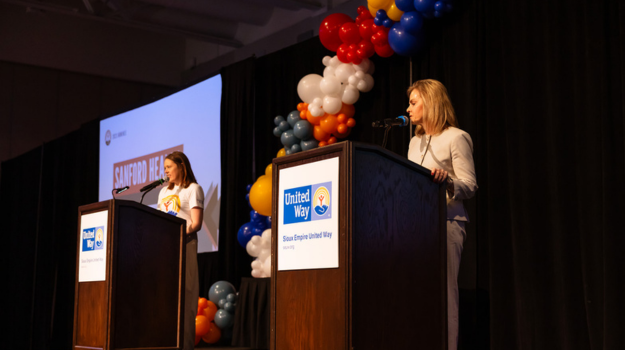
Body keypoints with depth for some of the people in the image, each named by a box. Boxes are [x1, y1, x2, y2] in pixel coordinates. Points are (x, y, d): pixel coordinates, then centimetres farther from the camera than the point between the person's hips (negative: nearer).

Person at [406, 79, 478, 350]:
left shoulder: (456, 138, 0)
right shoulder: (415, 142, 22)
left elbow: (470, 186, -7)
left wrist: (446, 178, -25)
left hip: (445, 223, -6)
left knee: (443, 294, -9)